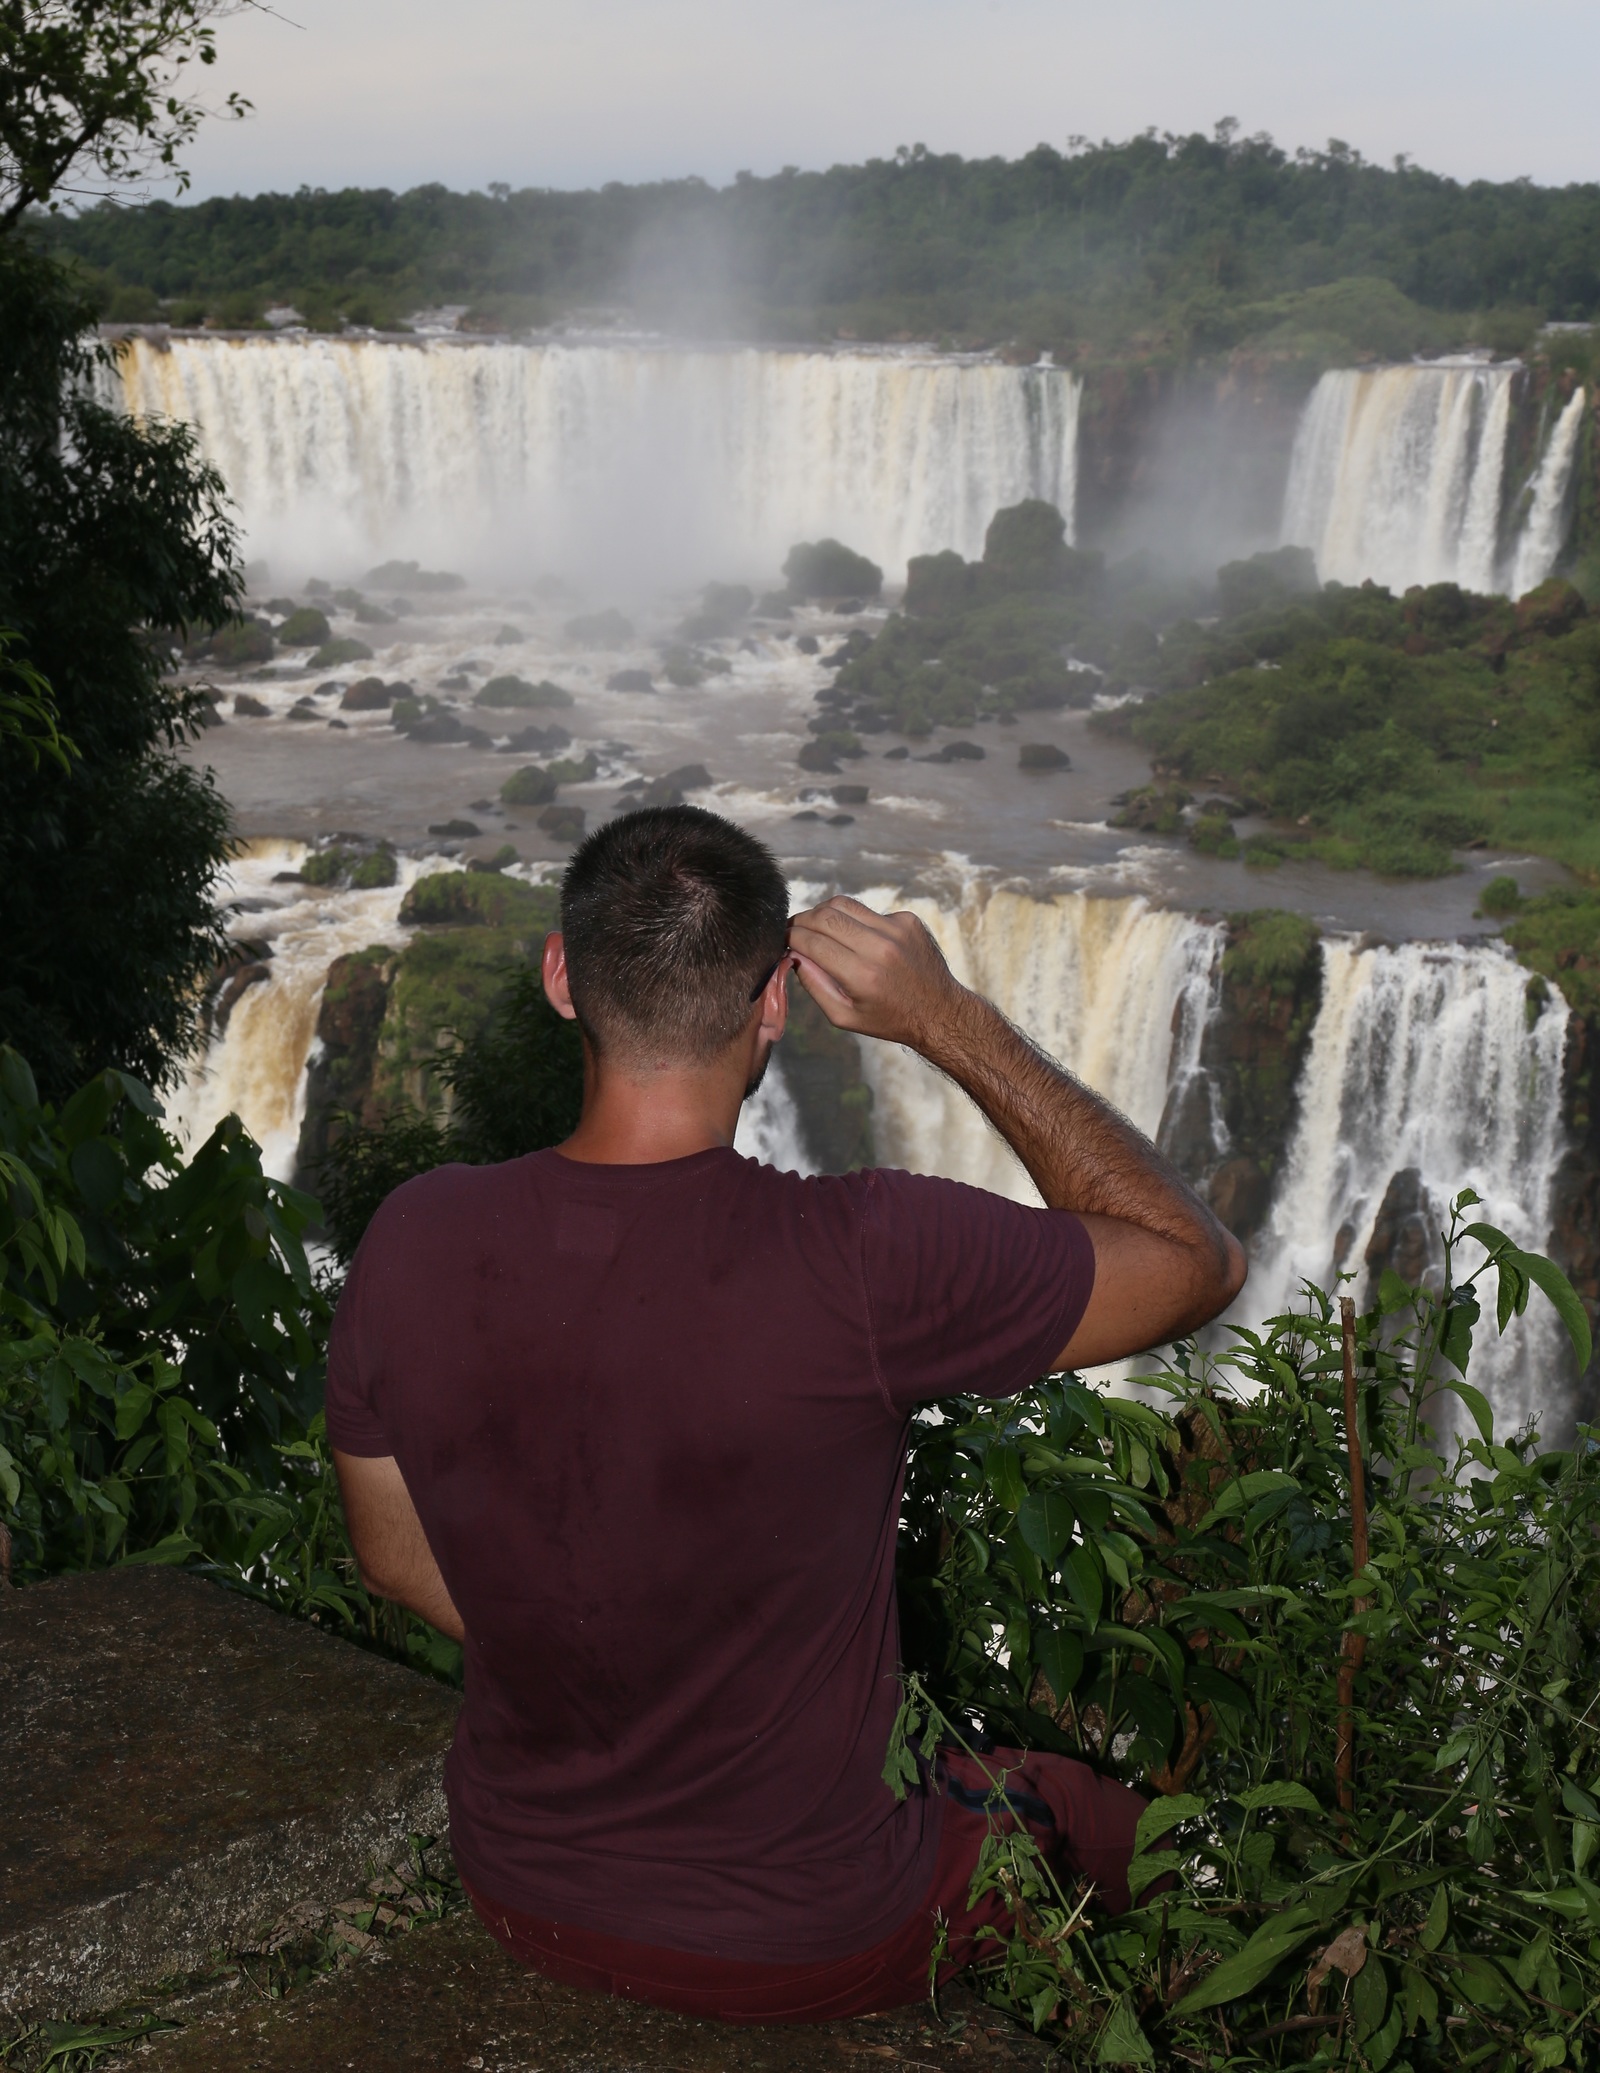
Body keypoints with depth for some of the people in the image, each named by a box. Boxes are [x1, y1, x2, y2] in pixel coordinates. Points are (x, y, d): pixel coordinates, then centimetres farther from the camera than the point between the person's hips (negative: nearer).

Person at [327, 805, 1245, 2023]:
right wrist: (952, 1023, -17)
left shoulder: (415, 1243, -16)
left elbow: (396, 1560, -1)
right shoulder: (863, 1262, -31)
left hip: (522, 1897, 5)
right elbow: (1198, 1261, -15)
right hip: (806, 1951, -4)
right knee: (1079, 1804, 27)